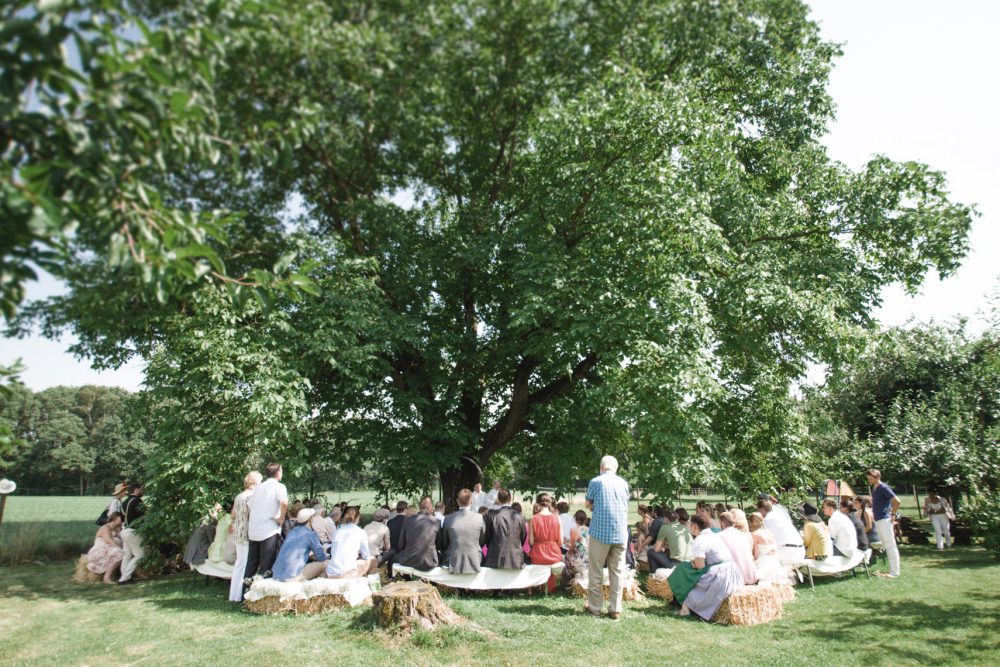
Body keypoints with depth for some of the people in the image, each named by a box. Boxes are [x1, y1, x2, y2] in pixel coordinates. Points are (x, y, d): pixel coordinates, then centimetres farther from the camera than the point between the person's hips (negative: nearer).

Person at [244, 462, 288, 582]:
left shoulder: (259, 487, 16)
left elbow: (250, 507, 18)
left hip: (253, 531, 7)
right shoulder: (279, 486, -6)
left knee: (251, 564, 15)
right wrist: (281, 518, -12)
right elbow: (284, 502, -25)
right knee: (266, 566, 0)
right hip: (269, 531, -7)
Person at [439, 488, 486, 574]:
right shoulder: (479, 518, -8)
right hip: (474, 564, 0)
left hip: (455, 566, 0)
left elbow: (443, 544, 5)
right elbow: (482, 542, 4)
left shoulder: (448, 519, -7)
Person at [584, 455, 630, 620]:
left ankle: (594, 606, 13)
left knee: (596, 571, 7)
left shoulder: (596, 481, -4)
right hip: (620, 533, 3)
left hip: (600, 532, -3)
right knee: (617, 571, 7)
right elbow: (625, 503, 16)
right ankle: (615, 609, 9)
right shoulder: (624, 483, 6)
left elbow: (588, 504, 7)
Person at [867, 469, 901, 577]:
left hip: (884, 520, -10)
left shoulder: (884, 488, -13)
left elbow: (897, 501, -20)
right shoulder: (874, 489, 14)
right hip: (878, 520, 10)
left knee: (890, 546, -5)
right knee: (884, 545, 13)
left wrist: (893, 514, -13)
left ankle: (894, 572, -1)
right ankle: (892, 569, 20)